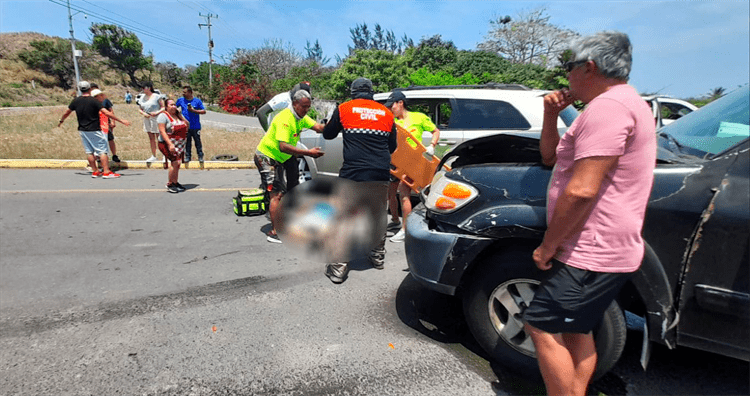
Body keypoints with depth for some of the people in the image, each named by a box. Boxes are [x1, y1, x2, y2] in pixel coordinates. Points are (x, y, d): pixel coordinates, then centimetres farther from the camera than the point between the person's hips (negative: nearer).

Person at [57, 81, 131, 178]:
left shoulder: (75, 101, 4)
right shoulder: (94, 100, -12)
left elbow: (66, 113, 17)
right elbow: (107, 113, -20)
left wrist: (61, 121, 35)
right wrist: (121, 120, -19)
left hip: (82, 130, 6)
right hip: (94, 130, -6)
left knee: (89, 151, 10)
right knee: (102, 150, -2)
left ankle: (95, 171, 17)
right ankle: (106, 172, -5)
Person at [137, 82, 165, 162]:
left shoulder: (157, 96, -3)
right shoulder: (142, 97, 13)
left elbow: (163, 107, -5)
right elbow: (139, 109, 16)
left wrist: (157, 112, -20)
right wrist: (143, 113, -5)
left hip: (156, 119, -6)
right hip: (147, 119, 6)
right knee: (151, 138, 10)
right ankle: (153, 156, 16)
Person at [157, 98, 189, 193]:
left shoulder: (178, 115, 14)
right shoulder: (163, 116, -8)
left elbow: (187, 126, 13)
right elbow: (162, 131, -16)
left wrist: (181, 116, -1)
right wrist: (170, 144, -25)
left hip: (179, 144, 7)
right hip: (168, 144, -7)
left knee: (177, 163, 8)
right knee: (175, 162, -17)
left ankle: (175, 182, 22)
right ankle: (169, 184, -5)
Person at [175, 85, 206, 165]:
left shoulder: (197, 101, -2)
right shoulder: (180, 100, 6)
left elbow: (204, 111, -2)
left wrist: (194, 110, -13)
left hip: (196, 126, -2)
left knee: (198, 142, 4)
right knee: (187, 142, 10)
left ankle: (200, 156, 16)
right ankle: (187, 156, 20)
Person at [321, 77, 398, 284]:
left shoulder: (344, 109, 3)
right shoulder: (386, 113, 12)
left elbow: (328, 134, 15)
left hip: (353, 173, -3)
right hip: (381, 174, 4)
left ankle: (339, 267, -2)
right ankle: (378, 256, 32)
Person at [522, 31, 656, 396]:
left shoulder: (608, 106, -19)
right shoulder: (624, 103, 18)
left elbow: (581, 191, -28)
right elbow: (550, 156, 21)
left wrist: (547, 245, -18)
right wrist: (551, 114, 7)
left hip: (593, 255, -11)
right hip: (605, 251, 11)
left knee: (541, 326, -4)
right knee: (576, 330, 18)